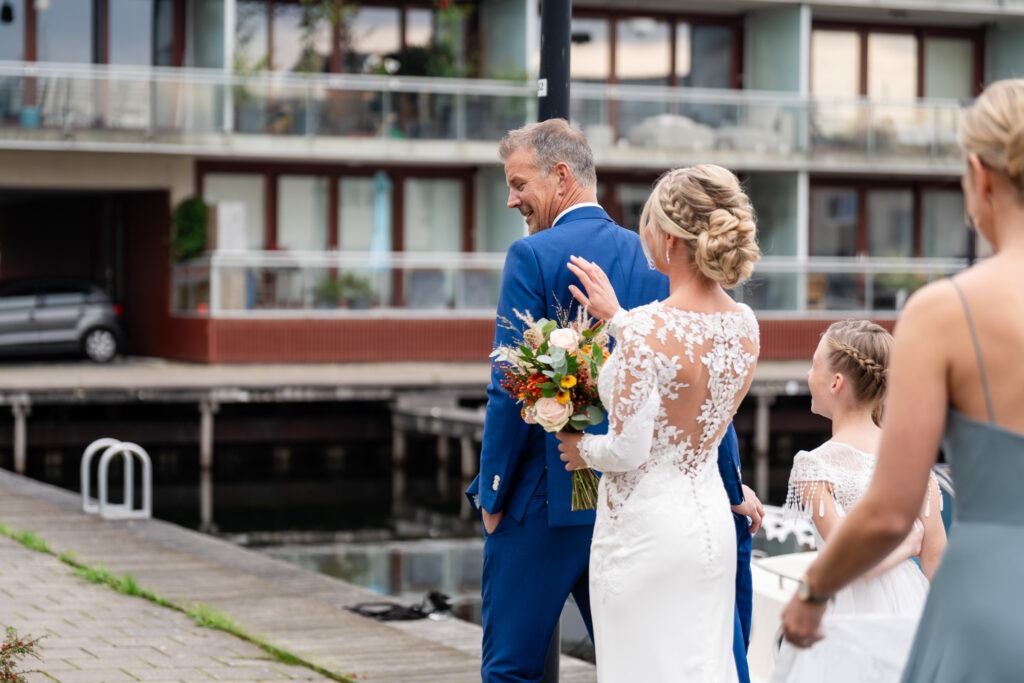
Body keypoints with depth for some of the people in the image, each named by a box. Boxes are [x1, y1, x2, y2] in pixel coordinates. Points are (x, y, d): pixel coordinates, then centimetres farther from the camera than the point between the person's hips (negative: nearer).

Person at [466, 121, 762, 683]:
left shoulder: (533, 256, -10)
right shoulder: (652, 258, 8)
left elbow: (512, 389, -15)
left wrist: (492, 492, -6)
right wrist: (732, 489, 16)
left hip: (543, 499, -6)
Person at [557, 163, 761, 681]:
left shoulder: (649, 328, -21)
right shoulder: (744, 325, 0)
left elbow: (627, 449, -20)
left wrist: (585, 449, 0)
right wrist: (618, 318, 21)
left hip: (646, 529, -7)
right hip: (712, 522, 7)